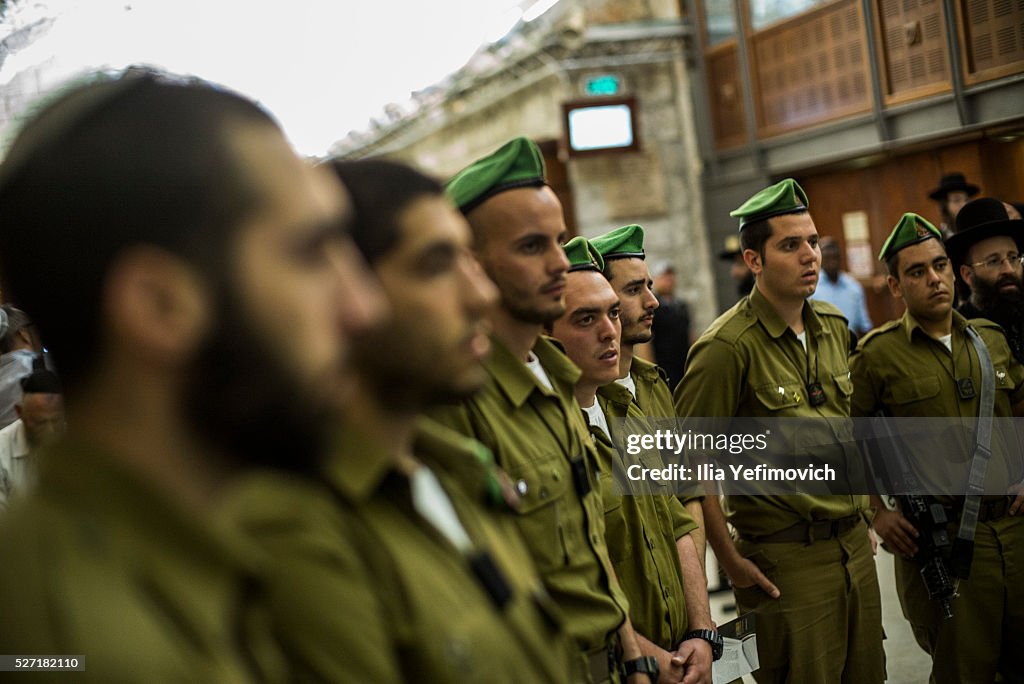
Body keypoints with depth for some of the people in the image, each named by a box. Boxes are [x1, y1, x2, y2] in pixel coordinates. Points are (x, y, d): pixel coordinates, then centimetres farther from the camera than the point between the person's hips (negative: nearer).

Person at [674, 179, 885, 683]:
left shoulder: (834, 327, 7)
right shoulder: (727, 347, -17)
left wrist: (861, 516, 17)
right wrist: (731, 562, -12)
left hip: (854, 544, 7)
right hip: (789, 558, -7)